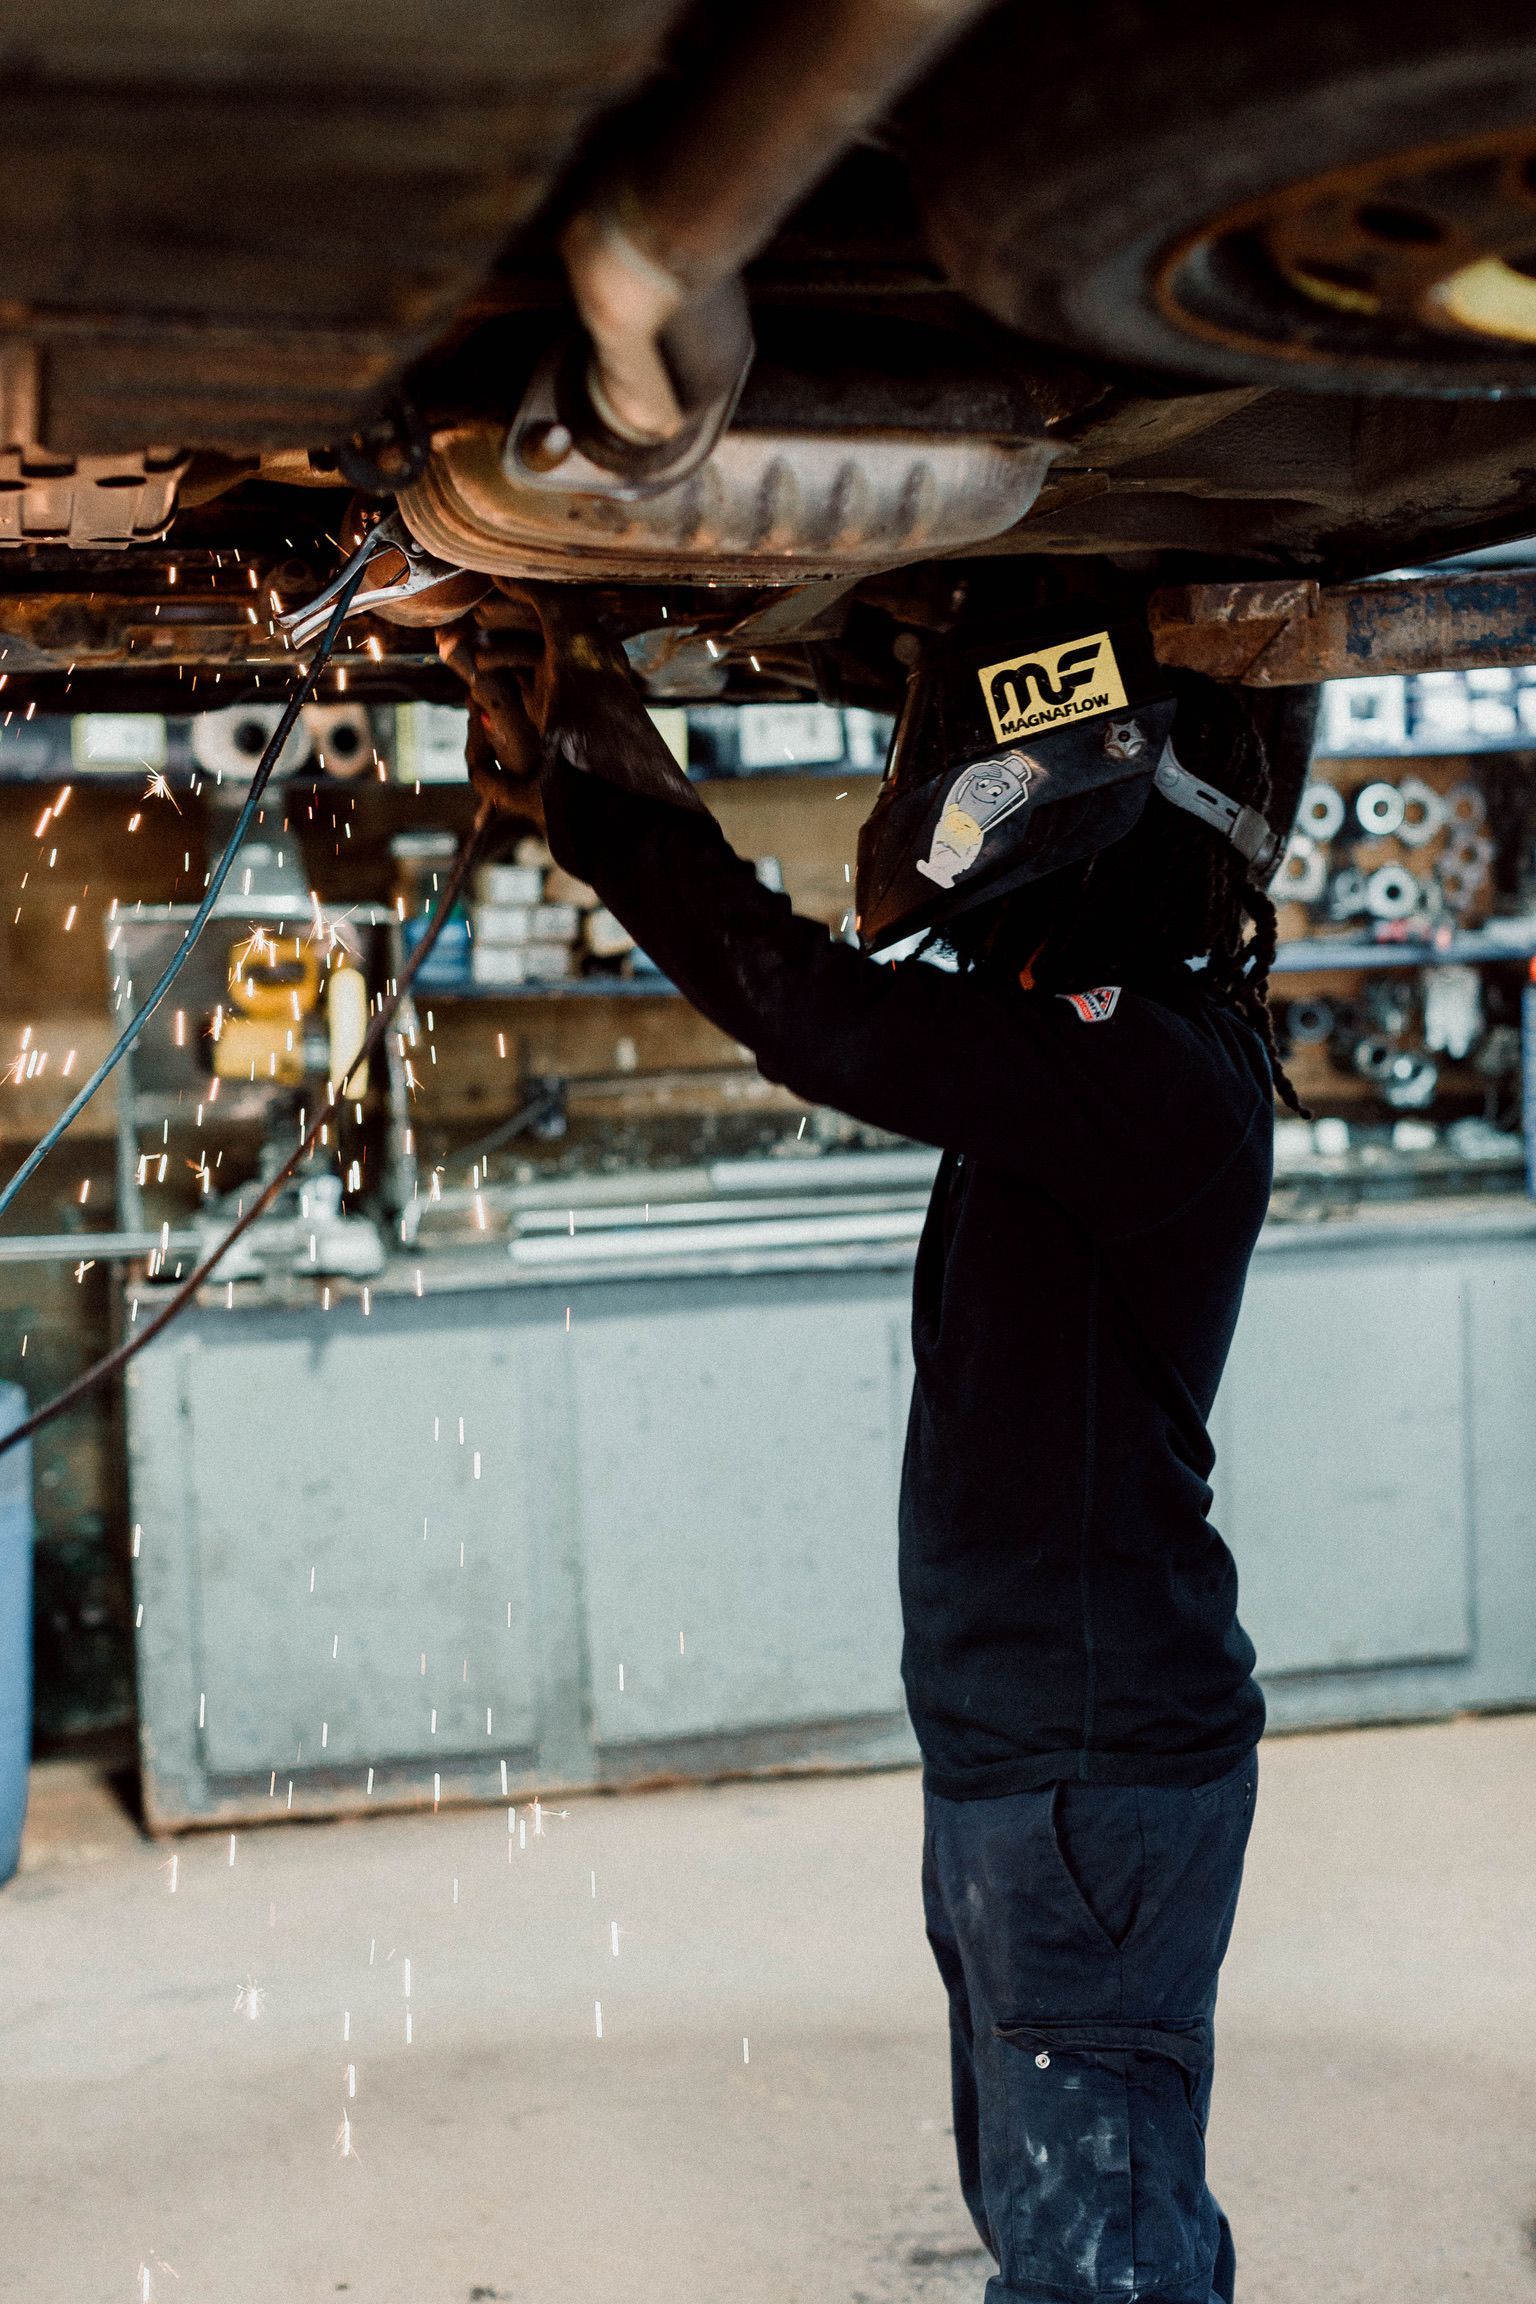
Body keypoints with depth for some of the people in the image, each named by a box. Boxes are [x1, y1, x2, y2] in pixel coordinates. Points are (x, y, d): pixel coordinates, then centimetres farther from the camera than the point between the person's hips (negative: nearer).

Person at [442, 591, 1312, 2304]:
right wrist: (604, 789, 11)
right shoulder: (1085, 1055, 10)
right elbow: (801, 995, 15)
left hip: (1097, 1774, -10)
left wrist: (600, 793, -17)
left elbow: (816, 1015, -26)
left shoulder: (1158, 1072, -20)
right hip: (1015, 1753, 10)